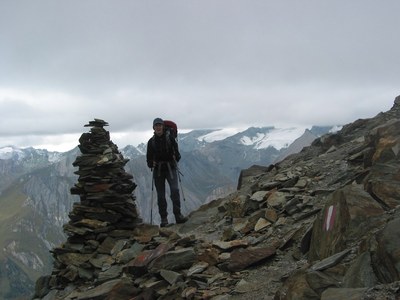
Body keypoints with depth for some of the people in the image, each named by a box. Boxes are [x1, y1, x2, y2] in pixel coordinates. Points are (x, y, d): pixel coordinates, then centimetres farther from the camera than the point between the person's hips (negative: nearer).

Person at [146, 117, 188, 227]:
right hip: (158, 170, 2)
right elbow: (149, 157, 12)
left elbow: (176, 150, 4)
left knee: (175, 189, -19)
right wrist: (151, 163, -8)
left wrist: (176, 157, -15)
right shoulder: (151, 141, 8)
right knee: (160, 195, 2)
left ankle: (178, 215, -16)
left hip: (170, 168, -2)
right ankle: (164, 218, 9)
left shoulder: (170, 138, 2)